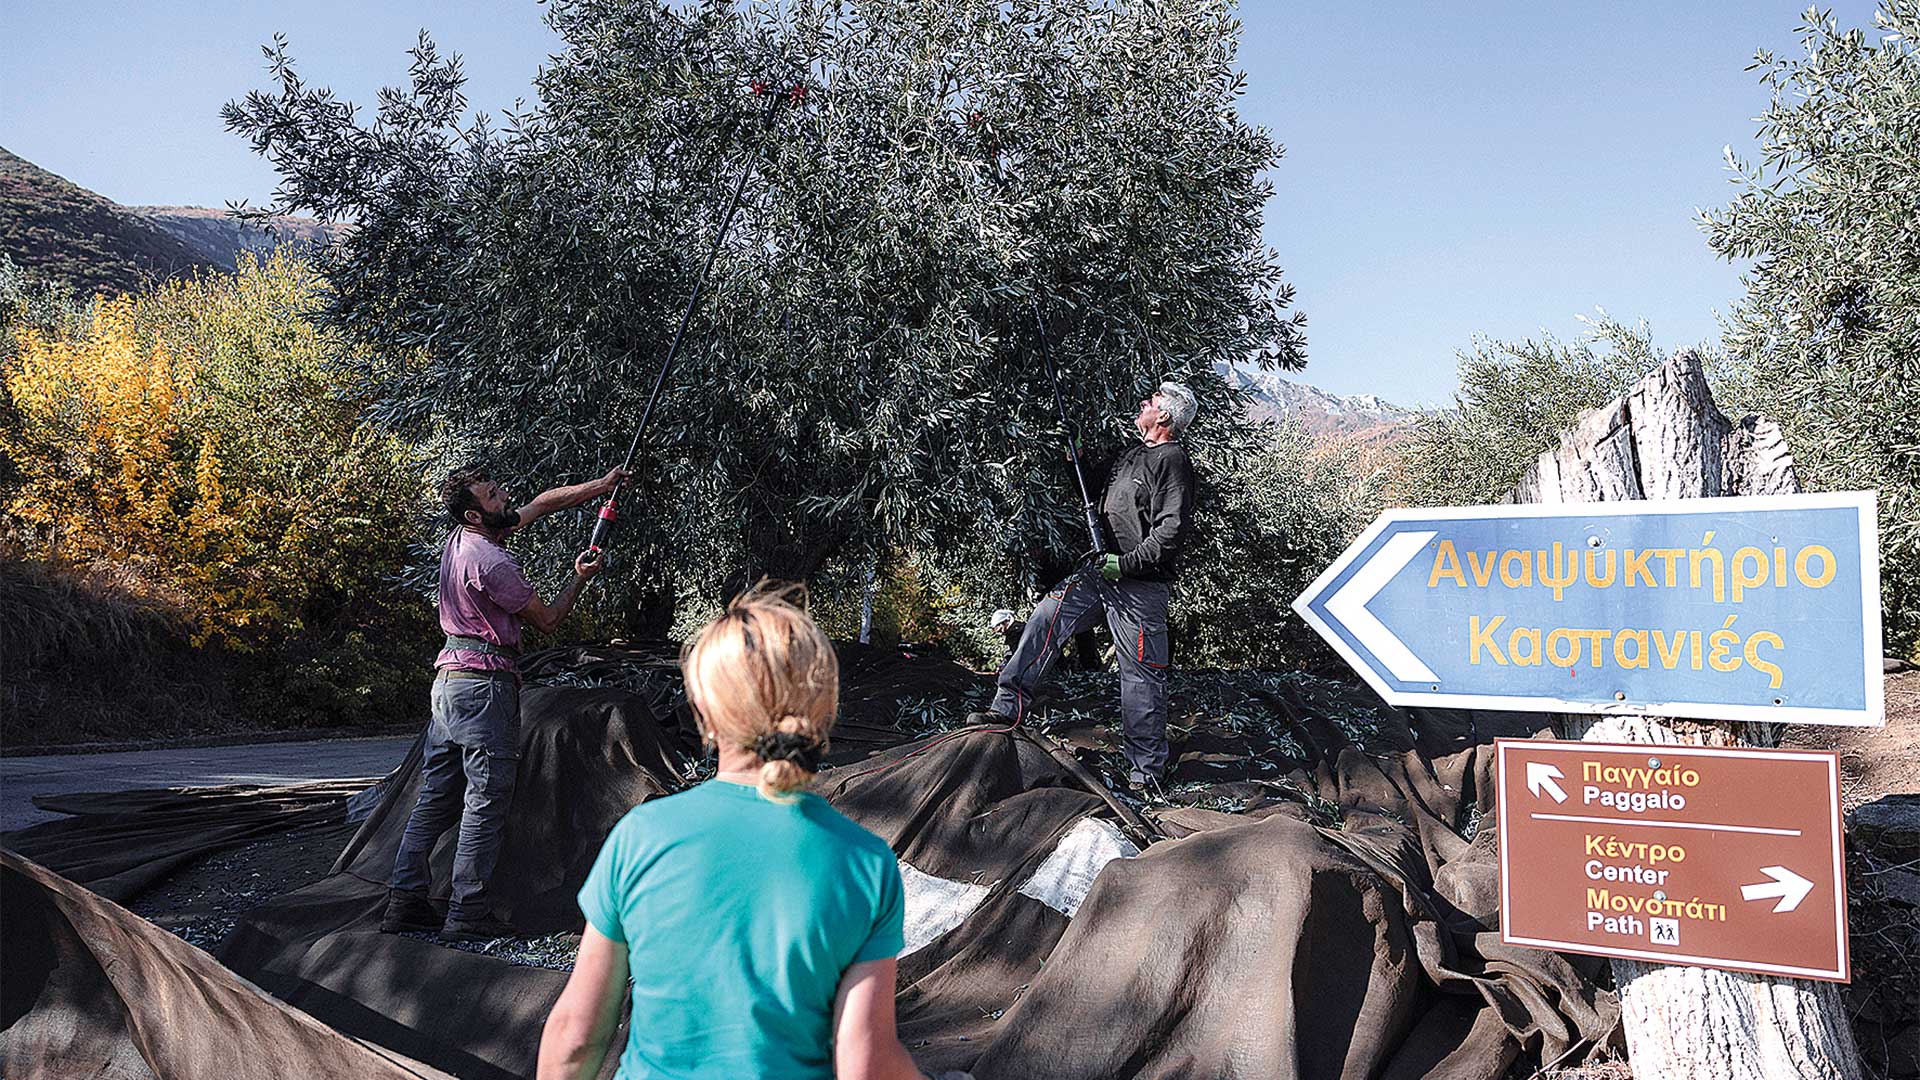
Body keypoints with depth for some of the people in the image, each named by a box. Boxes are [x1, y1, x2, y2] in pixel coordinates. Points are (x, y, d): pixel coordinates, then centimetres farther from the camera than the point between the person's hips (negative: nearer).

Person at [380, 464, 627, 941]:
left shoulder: (459, 539, 9)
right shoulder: (492, 563, -19)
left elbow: (547, 501, 16)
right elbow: (547, 618, -6)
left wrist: (602, 485, 16)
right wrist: (580, 577, 4)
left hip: (447, 678, 10)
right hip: (485, 684, -9)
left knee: (436, 795, 13)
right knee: (486, 801, -3)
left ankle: (404, 901, 16)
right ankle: (468, 913, 1)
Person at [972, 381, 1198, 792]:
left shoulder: (1172, 461, -14)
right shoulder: (1134, 454, 15)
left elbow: (1171, 532, -22)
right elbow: (1101, 496, 32)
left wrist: (1125, 564, -21)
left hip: (1140, 584, -9)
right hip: (1101, 570, 9)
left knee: (1141, 673, -3)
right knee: (1048, 616, 2)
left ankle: (1146, 767, 7)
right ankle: (1008, 707, 5)